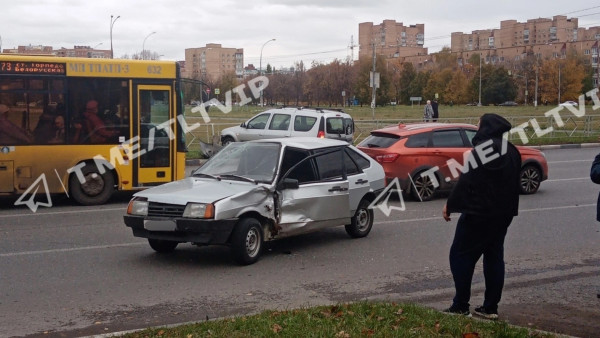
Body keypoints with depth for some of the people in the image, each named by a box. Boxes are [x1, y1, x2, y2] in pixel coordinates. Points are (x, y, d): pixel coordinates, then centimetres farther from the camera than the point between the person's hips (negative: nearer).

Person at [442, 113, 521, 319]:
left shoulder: (482, 150, -17)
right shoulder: (511, 151, 10)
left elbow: (466, 182, -18)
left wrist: (450, 205, -9)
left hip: (479, 212, -8)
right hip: (504, 212, 8)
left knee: (460, 255, 0)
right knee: (494, 256, 11)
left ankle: (460, 306, 0)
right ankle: (490, 307, 13)